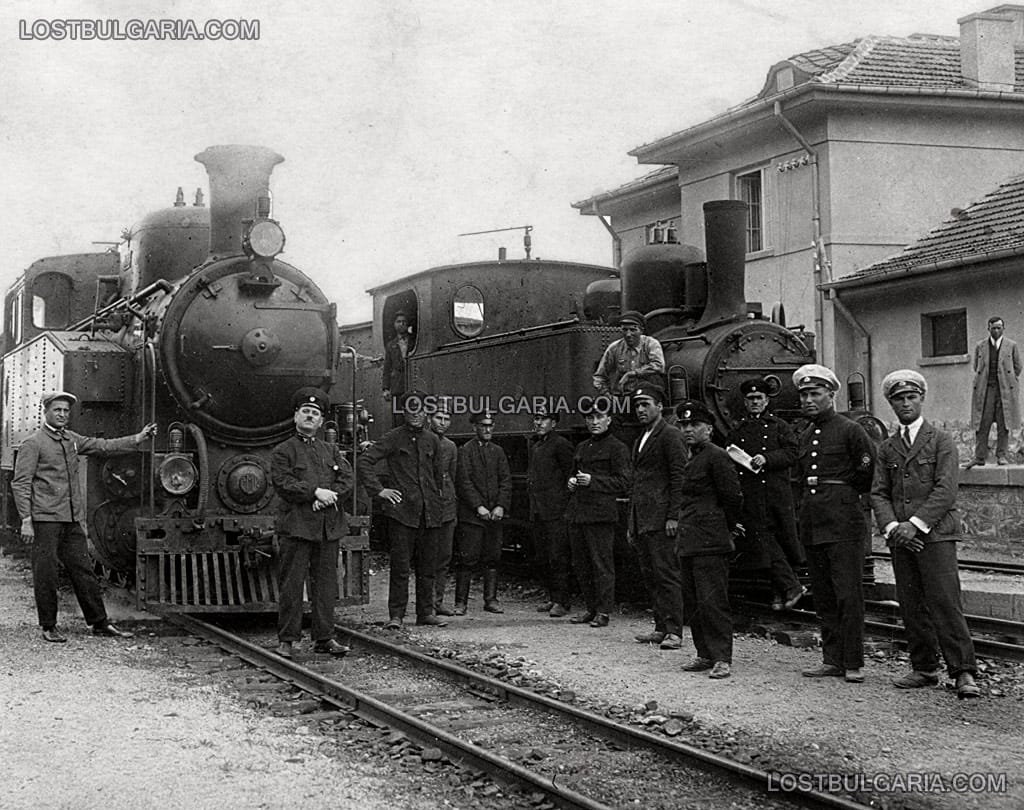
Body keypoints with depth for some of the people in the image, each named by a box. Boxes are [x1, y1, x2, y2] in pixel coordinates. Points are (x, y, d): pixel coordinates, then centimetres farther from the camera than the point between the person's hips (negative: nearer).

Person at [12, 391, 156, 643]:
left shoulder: (71, 440, 15)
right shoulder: (32, 444, -3)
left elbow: (103, 446, 19)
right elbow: (20, 483, -6)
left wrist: (136, 440, 7)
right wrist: (26, 520, -12)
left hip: (72, 520, 6)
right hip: (45, 519, -6)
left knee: (83, 570, 8)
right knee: (46, 574, -1)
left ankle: (100, 623, 13)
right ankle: (48, 627, 9)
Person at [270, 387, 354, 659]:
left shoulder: (332, 451, 18)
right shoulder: (283, 451, 4)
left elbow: (347, 481, 7)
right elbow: (283, 483, -10)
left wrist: (330, 497, -11)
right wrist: (316, 492, -17)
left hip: (329, 527, 5)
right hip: (296, 527, -4)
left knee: (326, 583, 6)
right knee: (291, 585, -3)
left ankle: (324, 638, 12)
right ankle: (286, 640, 2)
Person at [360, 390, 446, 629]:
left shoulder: (432, 440, 13)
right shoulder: (393, 438, -1)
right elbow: (365, 460, -5)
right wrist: (379, 490, -9)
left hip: (430, 511, 5)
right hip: (402, 510, -4)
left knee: (428, 565, 7)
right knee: (400, 565, -5)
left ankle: (426, 612, 15)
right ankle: (396, 615, -1)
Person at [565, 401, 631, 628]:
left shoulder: (617, 448, -3)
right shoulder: (581, 448, 20)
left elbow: (623, 483, -8)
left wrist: (592, 481, -16)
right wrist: (571, 481, 8)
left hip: (601, 513, -8)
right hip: (576, 512, 8)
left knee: (602, 564, -6)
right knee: (581, 564, 10)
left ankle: (604, 611, -1)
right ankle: (591, 608, 19)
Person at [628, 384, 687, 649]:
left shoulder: (670, 435, -5)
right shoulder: (641, 440, 22)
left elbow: (679, 477, -12)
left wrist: (673, 516, -18)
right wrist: (631, 523, 21)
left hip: (661, 520, -9)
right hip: (641, 522, 9)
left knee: (667, 575, -10)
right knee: (650, 576, 9)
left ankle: (674, 632, -10)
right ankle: (661, 628, 13)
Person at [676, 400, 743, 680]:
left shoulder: (717, 457, -11)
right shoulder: (692, 459, 17)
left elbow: (733, 496, -13)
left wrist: (730, 525, 1)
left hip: (711, 543, -9)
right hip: (689, 542, 9)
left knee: (713, 601, -9)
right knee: (692, 604, 11)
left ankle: (722, 659, -6)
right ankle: (705, 654, 19)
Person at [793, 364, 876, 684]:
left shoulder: (850, 430, -4)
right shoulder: (806, 436, 16)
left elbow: (870, 474, -2)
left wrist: (842, 494, 4)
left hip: (844, 523, -7)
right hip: (812, 523, 7)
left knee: (848, 595, -7)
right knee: (823, 596, 8)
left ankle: (854, 663, -3)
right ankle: (832, 660, 14)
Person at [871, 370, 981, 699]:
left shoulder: (942, 441, 3)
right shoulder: (887, 448, 16)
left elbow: (946, 490, -7)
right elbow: (878, 493, 10)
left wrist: (916, 524, -14)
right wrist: (892, 527, -8)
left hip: (936, 534, -4)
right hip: (900, 537, 5)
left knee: (945, 602, -11)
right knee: (911, 606, 4)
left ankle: (964, 673, -9)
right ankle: (924, 669, 13)